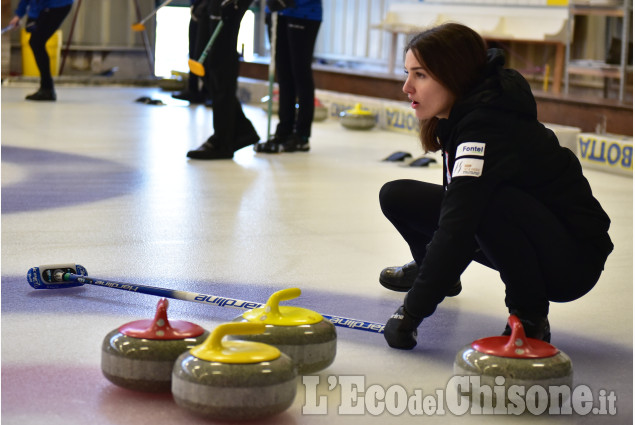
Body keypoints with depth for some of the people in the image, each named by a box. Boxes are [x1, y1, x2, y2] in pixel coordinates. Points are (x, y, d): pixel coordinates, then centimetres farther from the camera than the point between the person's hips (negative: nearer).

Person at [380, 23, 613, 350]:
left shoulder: (488, 128, -29)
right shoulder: (461, 114, -2)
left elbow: (456, 228, -36)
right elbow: (457, 204, 15)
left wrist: (411, 313, -35)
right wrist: (434, 271, 20)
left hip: (572, 259, -9)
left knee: (487, 201, -39)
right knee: (397, 196, 3)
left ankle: (530, 317, -19)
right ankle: (434, 272, 34)